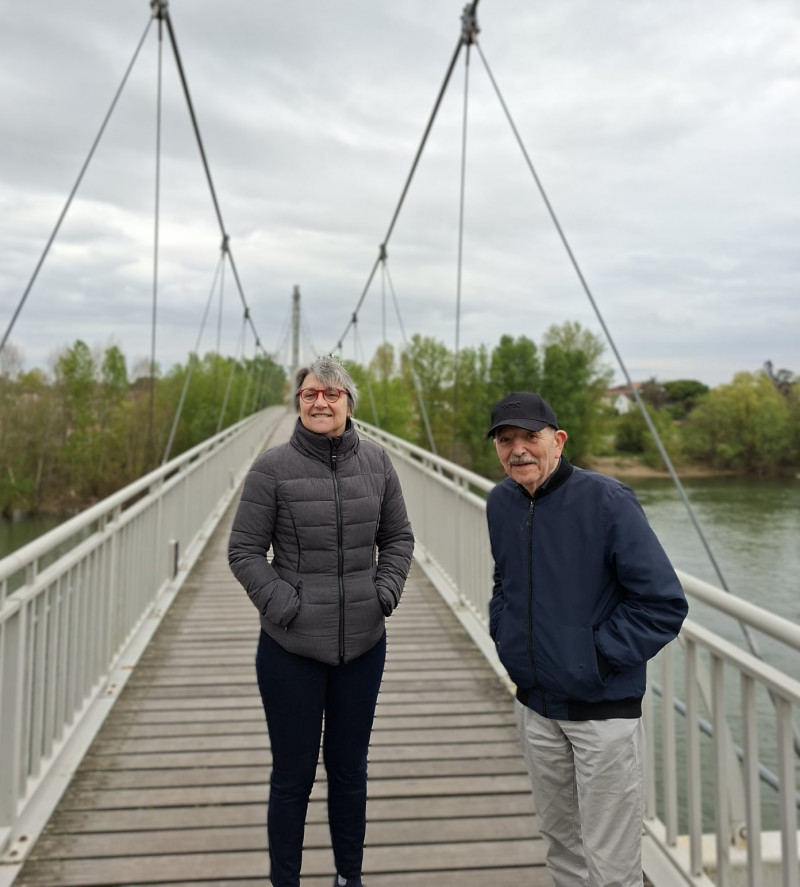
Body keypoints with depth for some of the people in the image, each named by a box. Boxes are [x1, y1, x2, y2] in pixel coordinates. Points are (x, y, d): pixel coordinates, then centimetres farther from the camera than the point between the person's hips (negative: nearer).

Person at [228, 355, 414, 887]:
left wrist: (386, 592, -3)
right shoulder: (274, 467, -8)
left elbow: (399, 538, 9)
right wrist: (283, 605, -13)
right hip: (292, 649, -3)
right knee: (293, 774, 11)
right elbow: (245, 549, -5)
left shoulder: (376, 461, 0)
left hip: (364, 644, 3)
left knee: (350, 768, 18)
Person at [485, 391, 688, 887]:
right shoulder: (501, 503, 1)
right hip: (535, 706, 6)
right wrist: (503, 633, 5)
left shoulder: (608, 501, -18)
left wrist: (598, 656, -17)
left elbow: (665, 603, -17)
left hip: (605, 710, -5)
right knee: (561, 841, 23)